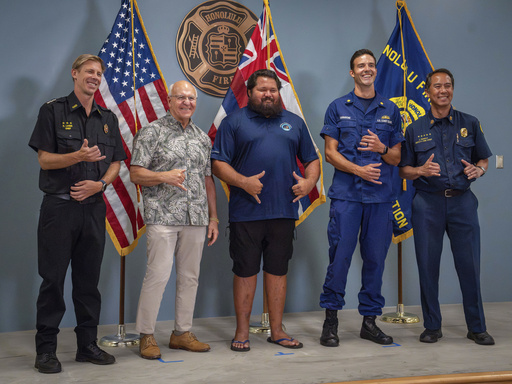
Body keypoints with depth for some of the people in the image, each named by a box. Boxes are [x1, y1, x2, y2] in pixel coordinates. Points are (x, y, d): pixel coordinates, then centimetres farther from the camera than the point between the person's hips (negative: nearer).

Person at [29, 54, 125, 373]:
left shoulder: (108, 118, 14)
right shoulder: (53, 111, 0)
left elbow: (116, 163, 13)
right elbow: (44, 159, -6)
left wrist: (99, 183, -6)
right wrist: (79, 156, -22)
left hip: (94, 207, 4)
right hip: (59, 206, -4)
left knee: (89, 280, 9)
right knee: (53, 279, -1)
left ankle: (88, 344, 18)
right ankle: (46, 349, 7)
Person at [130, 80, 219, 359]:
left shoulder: (202, 138, 17)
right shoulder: (152, 132, 1)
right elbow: (135, 174, -4)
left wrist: (213, 217, 14)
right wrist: (164, 176, -20)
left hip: (196, 219, 6)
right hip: (162, 217, -5)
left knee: (190, 276, 8)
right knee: (158, 274, -8)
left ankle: (182, 333, 19)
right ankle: (146, 336, 4)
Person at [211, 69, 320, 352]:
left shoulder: (294, 122, 17)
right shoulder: (234, 122, 5)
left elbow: (312, 160, 19)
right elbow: (218, 164, -2)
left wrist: (309, 181, -1)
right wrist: (243, 182, -16)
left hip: (284, 211, 3)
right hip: (246, 211, -3)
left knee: (278, 270, 9)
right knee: (245, 270, 3)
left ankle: (277, 330, 20)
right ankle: (242, 331, 15)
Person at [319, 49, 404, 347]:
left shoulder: (390, 110, 13)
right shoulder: (338, 108, 8)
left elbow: (397, 157, 13)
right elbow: (331, 153, 1)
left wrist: (381, 148, -9)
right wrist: (358, 169, -13)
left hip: (381, 196, 2)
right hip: (346, 193, -2)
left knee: (376, 258, 5)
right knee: (340, 256, -4)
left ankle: (370, 320, 16)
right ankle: (331, 318, 8)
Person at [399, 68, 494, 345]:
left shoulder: (469, 124, 9)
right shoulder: (415, 130, 8)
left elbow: (483, 160, 14)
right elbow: (403, 170, 8)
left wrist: (478, 170, -8)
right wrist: (421, 171, -13)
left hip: (462, 200, 0)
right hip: (427, 201, 0)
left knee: (469, 264, 0)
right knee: (428, 265, 2)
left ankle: (477, 327, 13)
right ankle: (432, 326, 16)